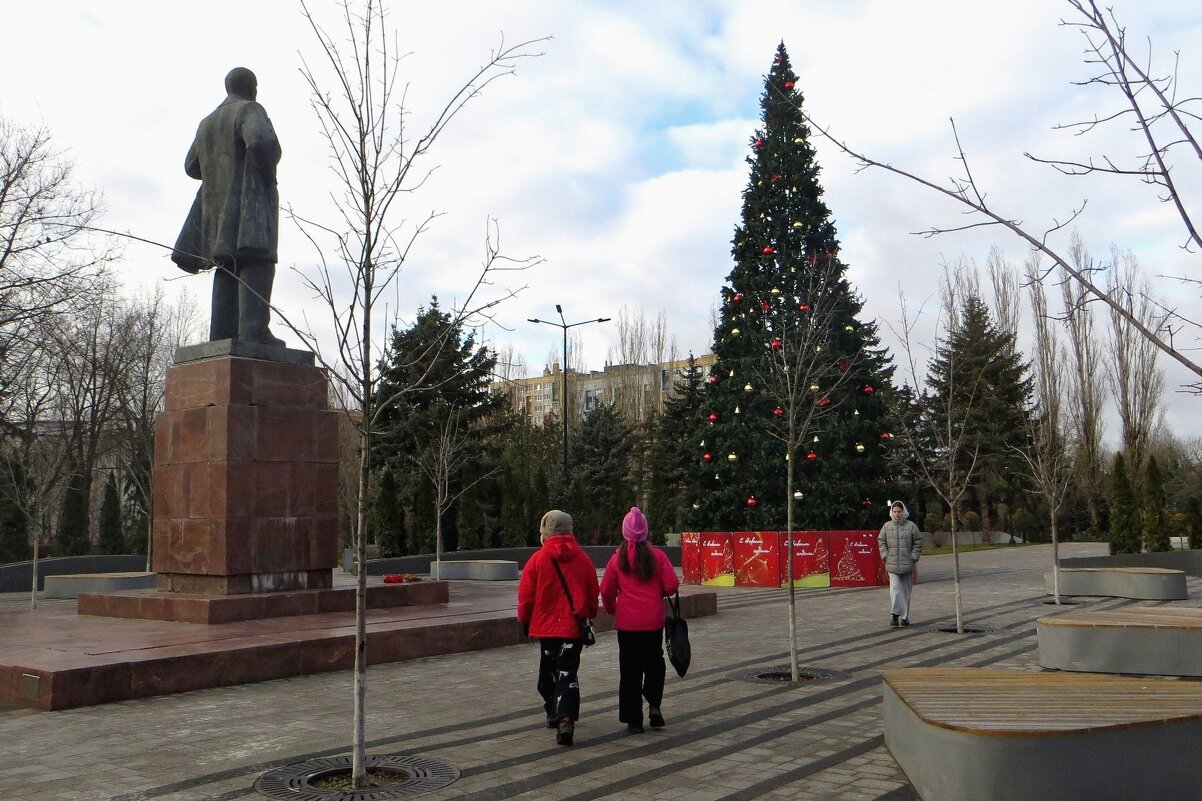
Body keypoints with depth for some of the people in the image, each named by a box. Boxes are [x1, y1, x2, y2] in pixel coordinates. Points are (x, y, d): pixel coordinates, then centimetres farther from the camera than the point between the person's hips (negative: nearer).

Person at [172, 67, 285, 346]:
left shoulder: (207, 123, 22)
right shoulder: (250, 110, -2)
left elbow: (192, 166, 27)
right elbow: (262, 142, -23)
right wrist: (267, 171, -6)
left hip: (218, 202, 8)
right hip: (251, 197, -7)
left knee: (228, 267, 6)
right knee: (257, 260, -14)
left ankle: (223, 332, -4)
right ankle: (253, 329, -27)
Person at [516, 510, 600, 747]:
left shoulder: (537, 559, -7)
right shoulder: (583, 558, -1)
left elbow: (526, 594, -3)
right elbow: (593, 592, 6)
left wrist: (525, 620, 12)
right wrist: (589, 615, 22)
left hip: (546, 625, 0)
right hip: (573, 627, 0)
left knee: (548, 671, 19)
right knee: (567, 673, -2)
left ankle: (554, 713, 32)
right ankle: (566, 719, -19)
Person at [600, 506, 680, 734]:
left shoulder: (617, 559, -4)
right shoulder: (657, 555, -5)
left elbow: (606, 590, -1)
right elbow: (672, 585, -8)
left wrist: (612, 609, 19)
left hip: (627, 623, 0)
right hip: (653, 621, 0)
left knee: (630, 671, 7)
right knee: (654, 663, 19)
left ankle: (634, 720, 9)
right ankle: (654, 704, 3)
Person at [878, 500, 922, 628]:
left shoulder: (911, 526, -1)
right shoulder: (887, 526, 3)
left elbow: (917, 543, 3)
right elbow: (881, 541, 10)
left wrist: (914, 558, -3)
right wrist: (885, 556, 0)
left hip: (907, 564, 0)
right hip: (892, 564, 0)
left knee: (906, 591, 8)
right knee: (895, 588, -14)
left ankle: (905, 617, 18)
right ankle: (895, 614, -11)